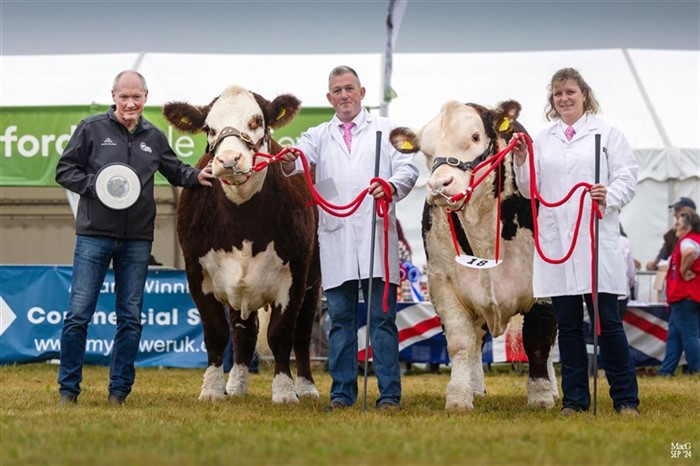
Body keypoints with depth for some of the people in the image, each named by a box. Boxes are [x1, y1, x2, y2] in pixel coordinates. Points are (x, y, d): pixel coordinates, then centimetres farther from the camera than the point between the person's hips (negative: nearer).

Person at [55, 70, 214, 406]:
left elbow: (175, 171, 23)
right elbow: (65, 170, 1)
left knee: (130, 318, 7)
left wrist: (196, 177, 2)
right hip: (94, 236, -4)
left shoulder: (154, 138, 11)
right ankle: (68, 389, 5)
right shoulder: (92, 129, 0)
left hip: (137, 240, 4)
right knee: (79, 314, -4)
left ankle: (119, 391, 14)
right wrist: (95, 185, -15)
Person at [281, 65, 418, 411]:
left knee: (382, 317, -4)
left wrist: (392, 186, -20)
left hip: (377, 236, -2)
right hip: (335, 238, 2)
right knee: (340, 318, 4)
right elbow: (302, 155, -3)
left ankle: (389, 393, -3)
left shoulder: (385, 130, 13)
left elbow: (408, 168, 2)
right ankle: (342, 393, 9)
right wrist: (289, 162, -28)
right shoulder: (320, 136, 17)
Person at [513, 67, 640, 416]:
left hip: (597, 240, -3)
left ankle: (626, 399, 1)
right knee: (568, 324, 5)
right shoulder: (542, 141, 16)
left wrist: (609, 198, -21)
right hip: (555, 243, 3)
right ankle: (574, 399, 10)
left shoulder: (607, 134, 6)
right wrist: (521, 162, -3)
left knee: (607, 321, -5)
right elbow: (530, 190, 15)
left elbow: (627, 178, -1)